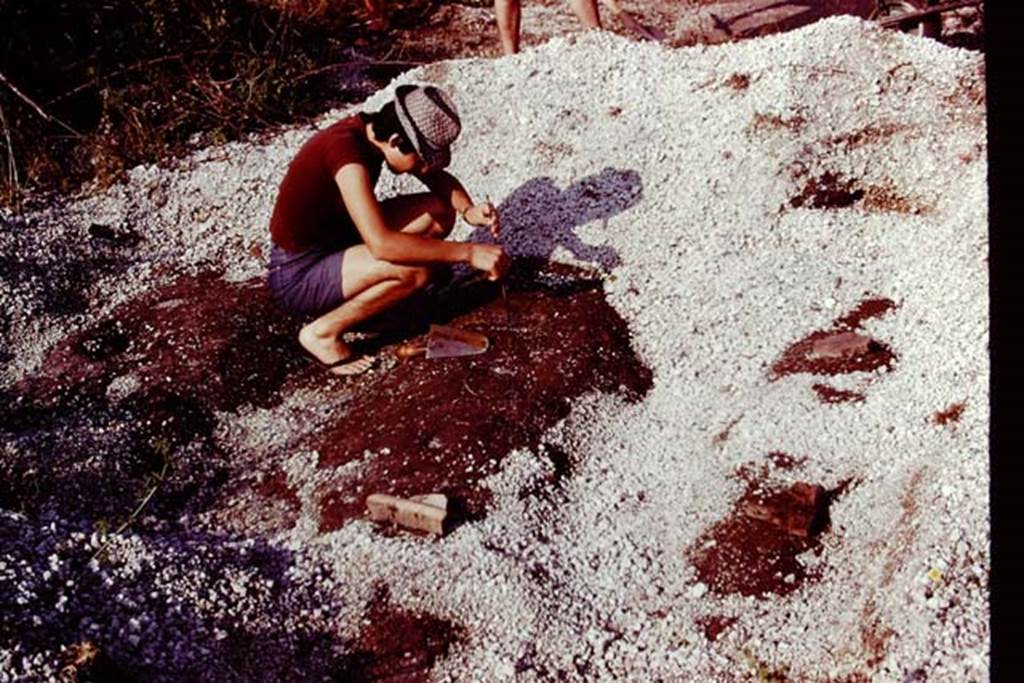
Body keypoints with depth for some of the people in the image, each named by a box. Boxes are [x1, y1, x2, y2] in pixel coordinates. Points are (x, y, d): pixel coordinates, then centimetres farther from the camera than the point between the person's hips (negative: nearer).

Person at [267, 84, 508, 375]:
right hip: (298, 276, -9)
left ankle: (348, 294, 8)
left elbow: (440, 179, 8)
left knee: (439, 211, 1)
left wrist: (468, 210, -14)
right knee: (416, 268, -29)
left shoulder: (377, 129, -5)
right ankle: (323, 332, -9)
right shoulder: (346, 149, -30)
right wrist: (468, 252, -35)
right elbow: (382, 244, -40)